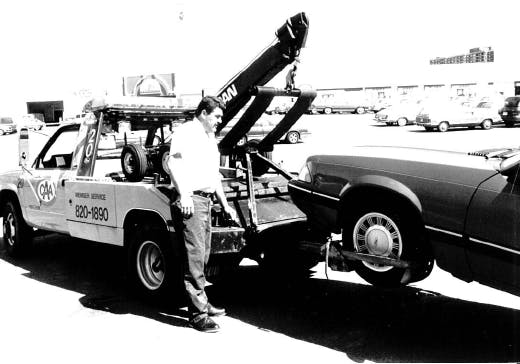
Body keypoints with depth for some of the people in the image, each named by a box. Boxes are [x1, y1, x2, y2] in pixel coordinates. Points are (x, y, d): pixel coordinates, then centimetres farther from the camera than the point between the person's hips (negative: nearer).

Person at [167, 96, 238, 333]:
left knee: (203, 256, 15)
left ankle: (200, 302, 27)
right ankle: (198, 313, -4)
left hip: (205, 200, 10)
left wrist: (224, 204, 29)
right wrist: (184, 195, -28)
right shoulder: (186, 132, -5)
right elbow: (174, 162, -20)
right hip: (190, 200, -9)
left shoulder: (210, 138, 25)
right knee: (194, 256, -8)